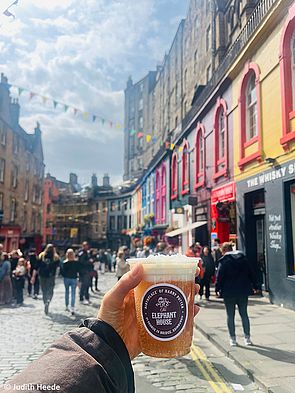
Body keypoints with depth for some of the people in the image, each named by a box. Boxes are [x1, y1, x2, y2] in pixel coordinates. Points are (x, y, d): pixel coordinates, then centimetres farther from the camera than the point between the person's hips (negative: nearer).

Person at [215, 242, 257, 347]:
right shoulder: (244, 259, 6)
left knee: (230, 316, 6)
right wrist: (254, 286, 17)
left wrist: (217, 288, 0)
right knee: (244, 314, 13)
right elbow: (250, 273, 10)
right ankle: (247, 338, 16)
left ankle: (232, 339, 11)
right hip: (243, 292, 4)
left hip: (229, 293, -4)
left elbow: (219, 277, -10)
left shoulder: (223, 261, -9)